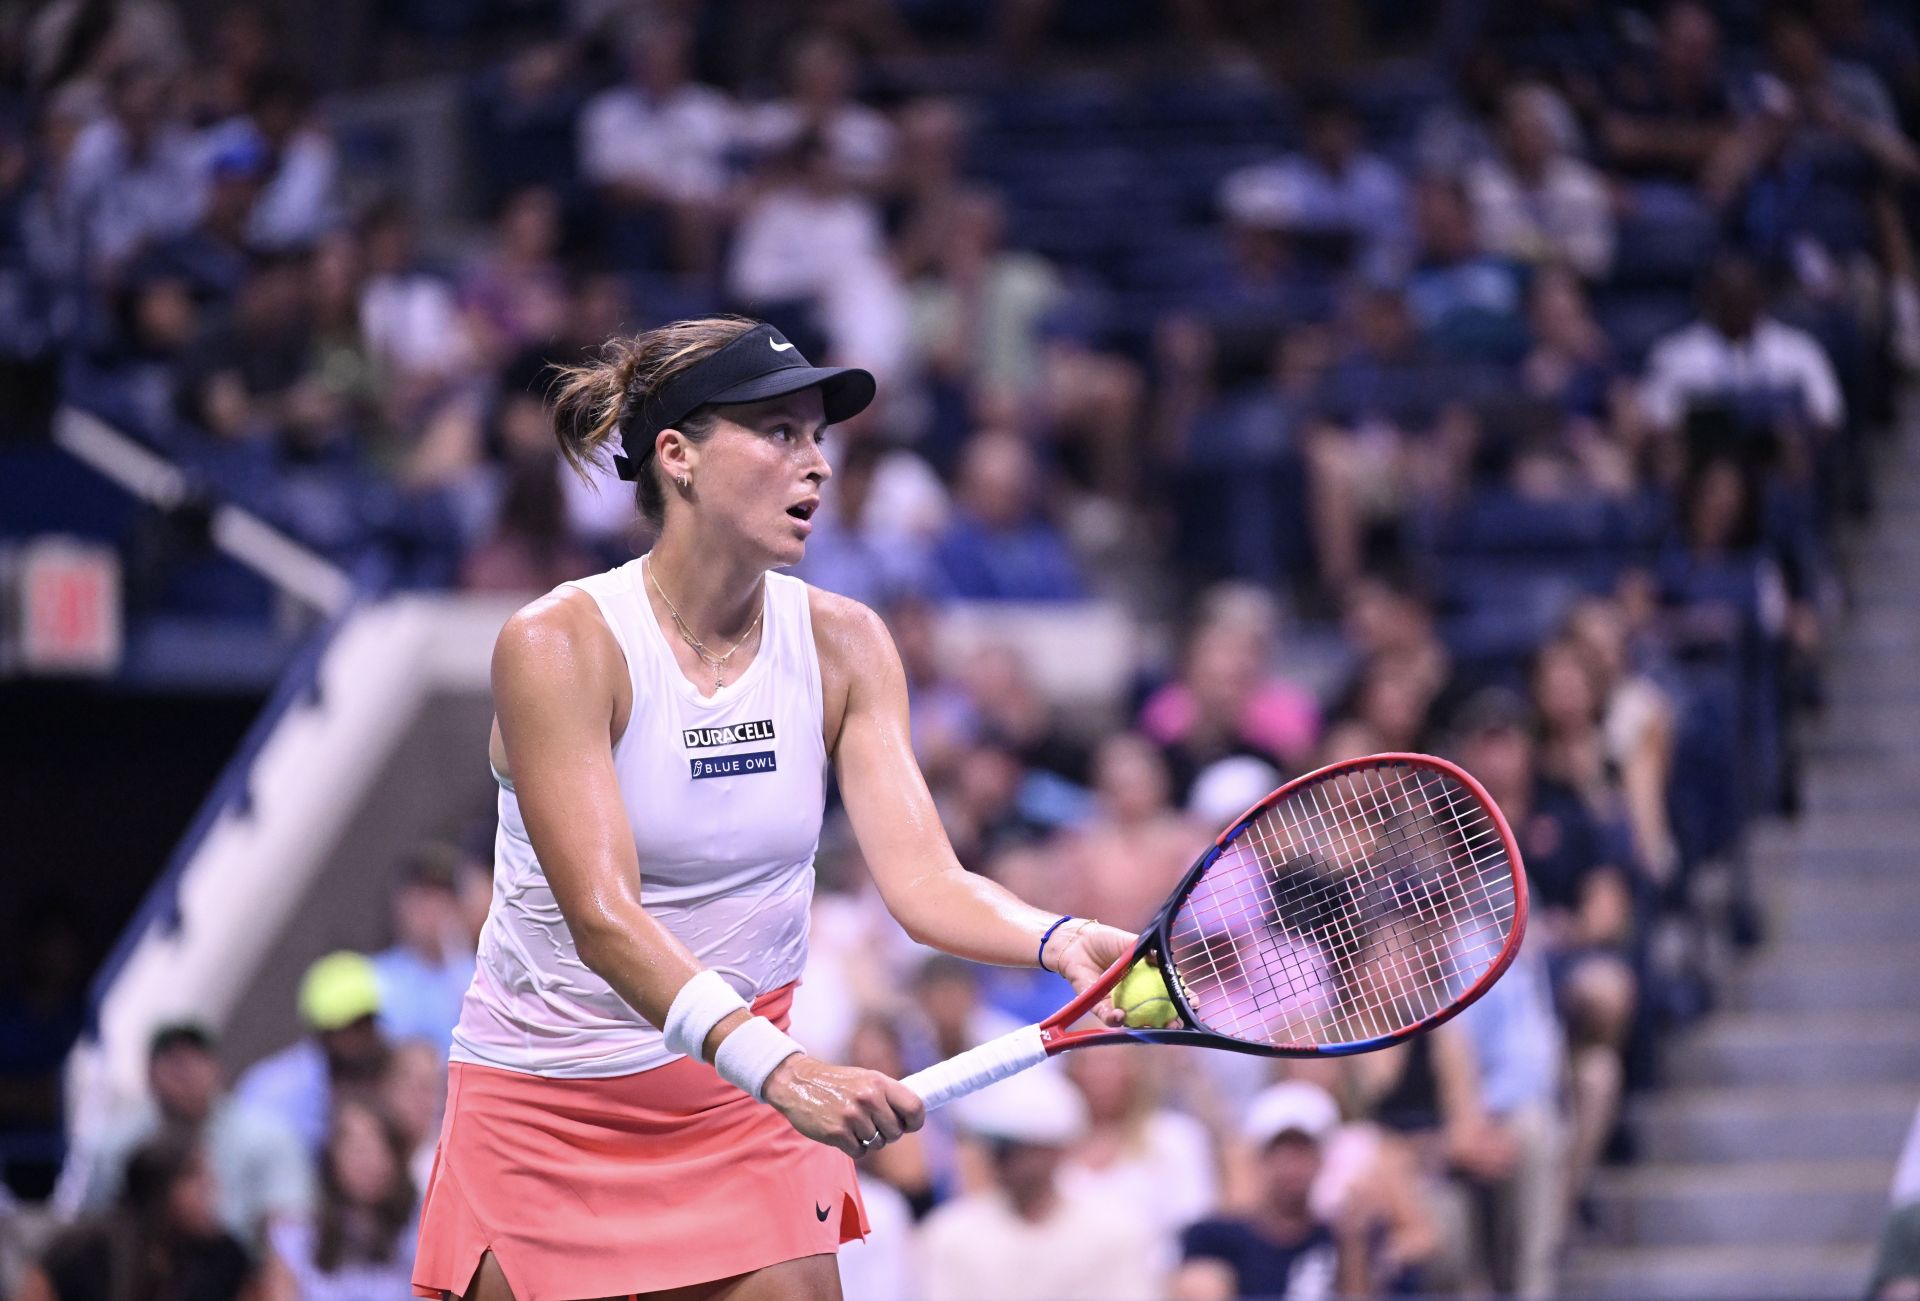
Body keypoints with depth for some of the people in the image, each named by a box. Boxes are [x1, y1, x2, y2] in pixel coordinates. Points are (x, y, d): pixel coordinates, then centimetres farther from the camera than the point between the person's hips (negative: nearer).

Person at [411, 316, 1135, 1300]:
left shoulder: (842, 644, -4)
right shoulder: (555, 646, -18)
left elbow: (922, 881, -14)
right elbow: (603, 918, -28)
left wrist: (1063, 943, -36)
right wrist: (779, 1068, -42)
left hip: (748, 1110, 3)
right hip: (546, 1108, -3)